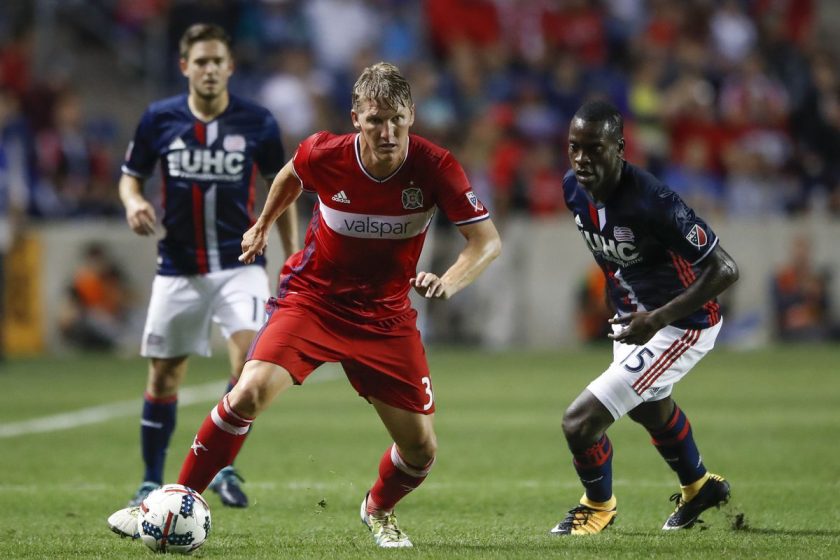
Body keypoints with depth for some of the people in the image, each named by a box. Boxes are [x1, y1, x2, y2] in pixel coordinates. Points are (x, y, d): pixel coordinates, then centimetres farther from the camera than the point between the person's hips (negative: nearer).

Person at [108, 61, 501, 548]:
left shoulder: (435, 167, -20)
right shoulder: (324, 154, -18)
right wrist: (263, 225, 22)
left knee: (421, 450, -1)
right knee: (250, 393, -25)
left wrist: (448, 283, -40)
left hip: (385, 316, 1)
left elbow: (488, 241, -21)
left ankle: (379, 510, 35)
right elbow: (291, 175, 7)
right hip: (311, 299, -1)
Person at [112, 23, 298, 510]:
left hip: (240, 264, -1)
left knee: (251, 355, -23)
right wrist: (134, 201, -14)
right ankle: (152, 483, 23)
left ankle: (225, 467, -9)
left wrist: (294, 257, 5)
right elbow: (131, 177, 10)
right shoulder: (159, 119, -3)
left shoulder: (258, 123, -4)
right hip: (178, 268, 2)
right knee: (164, 375, 7)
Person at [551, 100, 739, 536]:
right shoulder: (574, 188, -12)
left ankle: (599, 504, 19)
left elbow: (724, 270, -31)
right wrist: (622, 305, 14)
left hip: (682, 325, -9)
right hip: (633, 318, 9)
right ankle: (699, 487, 64)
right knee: (648, 408, 35)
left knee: (580, 421, -13)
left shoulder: (651, 202, -35)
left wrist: (658, 320, -35)